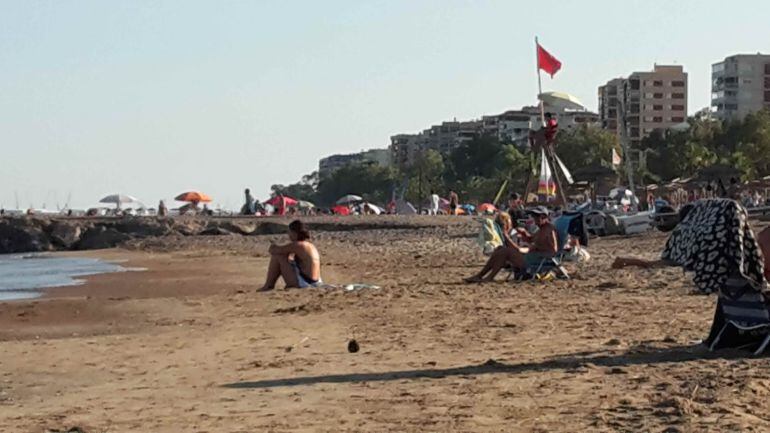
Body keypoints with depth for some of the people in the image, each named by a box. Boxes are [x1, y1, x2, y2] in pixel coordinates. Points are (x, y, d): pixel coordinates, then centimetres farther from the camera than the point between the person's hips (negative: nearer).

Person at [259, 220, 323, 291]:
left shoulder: (297, 245, -12)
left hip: (302, 283, -9)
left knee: (277, 256, -2)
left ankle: (268, 286, 7)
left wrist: (272, 248, 18)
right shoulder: (310, 245, 15)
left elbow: (273, 251, -6)